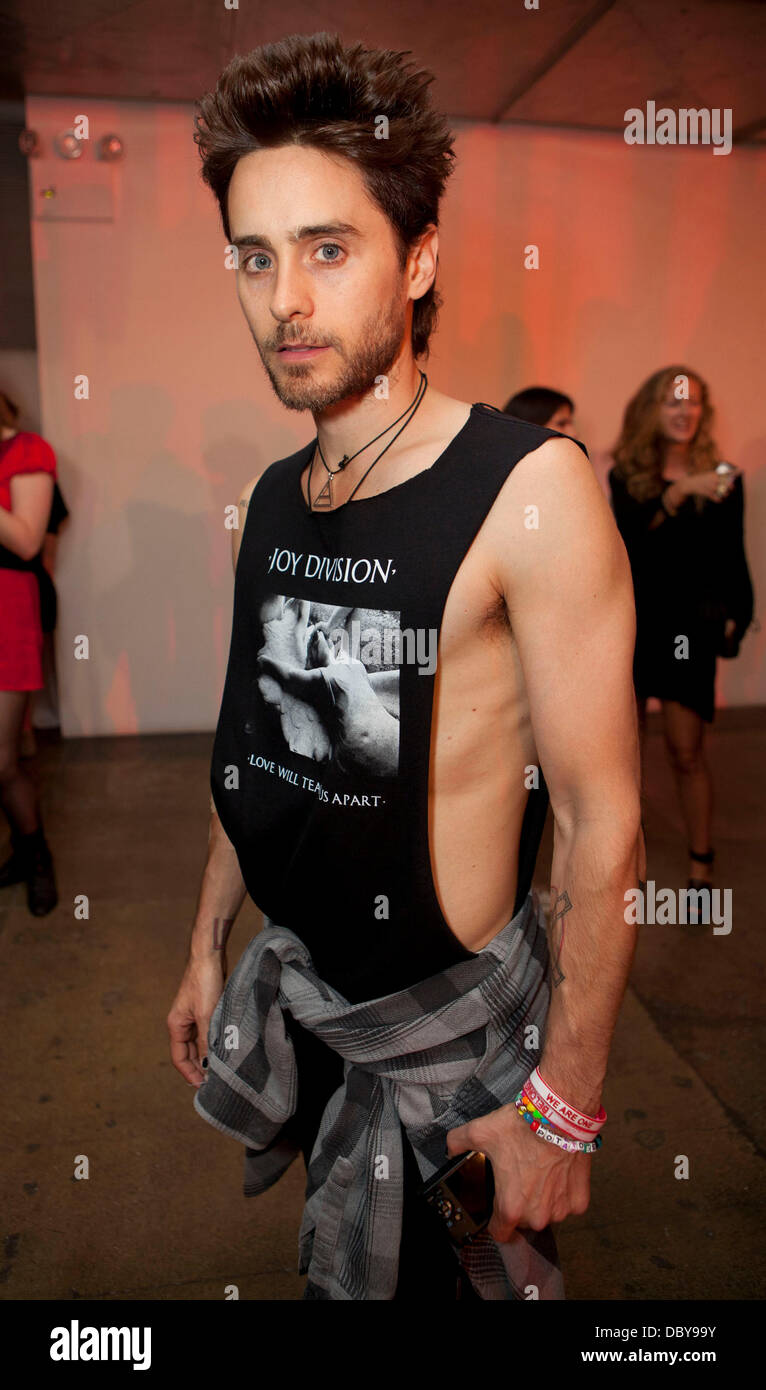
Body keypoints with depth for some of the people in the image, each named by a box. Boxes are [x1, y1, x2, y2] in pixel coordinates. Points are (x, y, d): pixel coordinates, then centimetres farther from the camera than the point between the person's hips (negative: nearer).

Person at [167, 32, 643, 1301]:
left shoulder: (531, 492, -21)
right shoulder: (272, 499, 0)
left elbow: (602, 826, -20)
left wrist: (564, 1106, -15)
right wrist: (208, 945, 14)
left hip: (452, 1009, -6)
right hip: (285, 975, 6)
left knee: (452, 1273, 15)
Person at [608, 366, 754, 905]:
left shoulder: (722, 478, 3)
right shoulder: (627, 475, 3)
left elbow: (732, 557, 6)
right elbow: (629, 533, -15)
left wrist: (736, 614, -5)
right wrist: (678, 493, -27)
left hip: (690, 624, -1)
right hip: (633, 619, 1)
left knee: (687, 752, -1)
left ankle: (701, 865, 12)